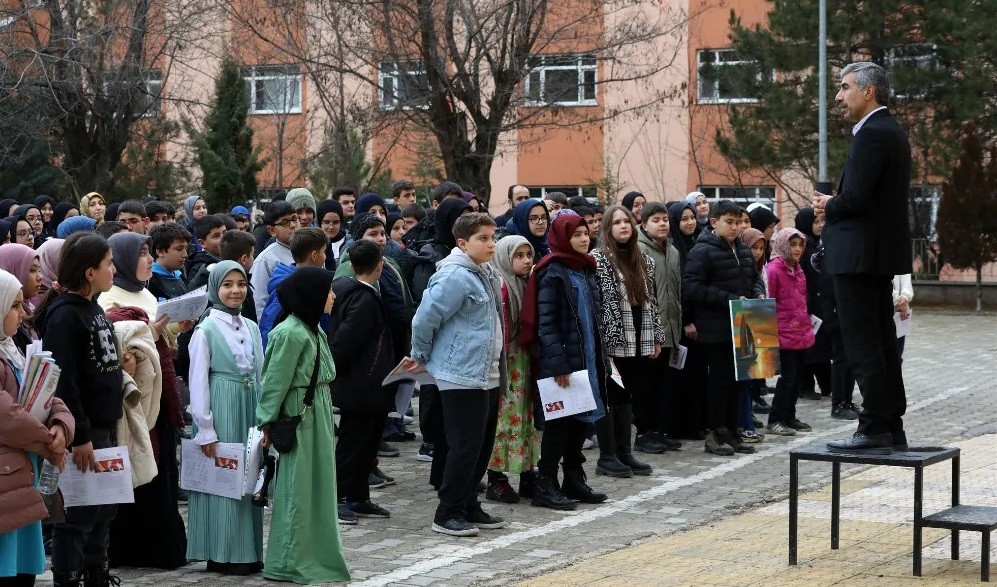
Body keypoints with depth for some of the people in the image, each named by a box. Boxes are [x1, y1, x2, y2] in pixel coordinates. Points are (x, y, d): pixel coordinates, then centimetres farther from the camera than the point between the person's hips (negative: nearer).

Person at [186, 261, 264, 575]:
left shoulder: (251, 328, 10)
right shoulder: (206, 330, -7)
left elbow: (261, 375, 13)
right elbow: (198, 382, -9)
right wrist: (205, 429, -12)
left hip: (250, 410, 6)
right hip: (221, 409, -6)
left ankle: (248, 551, 16)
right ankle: (222, 554, 5)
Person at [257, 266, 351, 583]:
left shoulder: (313, 330, 11)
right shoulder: (291, 333, -17)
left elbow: (321, 376, 11)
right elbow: (275, 382, -15)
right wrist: (268, 423, -12)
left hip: (318, 414, 9)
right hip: (298, 417, -9)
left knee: (318, 485, 14)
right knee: (297, 489, -1)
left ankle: (317, 554, 23)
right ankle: (289, 562, 8)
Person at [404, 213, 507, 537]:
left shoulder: (484, 274, 14)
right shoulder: (455, 276, -17)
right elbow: (425, 319, -18)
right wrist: (422, 356, -2)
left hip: (487, 376, 9)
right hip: (462, 377, -9)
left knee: (482, 446, 14)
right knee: (465, 446, -7)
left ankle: (469, 506, 24)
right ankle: (448, 514, 1)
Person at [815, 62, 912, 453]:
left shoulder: (872, 134, -17)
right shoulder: (892, 133, 15)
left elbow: (855, 198, -24)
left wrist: (829, 207, -5)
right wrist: (833, 207, 9)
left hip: (859, 255, -11)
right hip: (880, 251, 11)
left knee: (863, 346, -7)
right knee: (881, 342, 13)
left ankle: (874, 431, -5)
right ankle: (892, 428, 18)